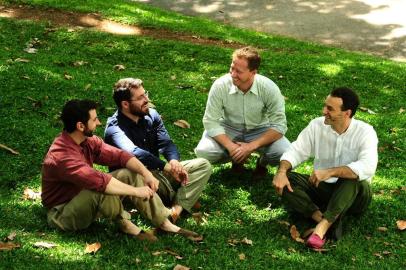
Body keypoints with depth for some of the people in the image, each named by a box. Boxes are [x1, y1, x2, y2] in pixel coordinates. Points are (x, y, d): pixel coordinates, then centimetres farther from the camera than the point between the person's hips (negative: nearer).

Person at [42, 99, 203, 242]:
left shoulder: (88, 141, -3)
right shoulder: (62, 156, -31)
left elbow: (118, 155, -5)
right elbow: (100, 181, -38)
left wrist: (146, 174, -19)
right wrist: (136, 191, -31)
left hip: (85, 204, 9)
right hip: (63, 214, -9)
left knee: (129, 174, -6)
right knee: (103, 189, -36)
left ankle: (164, 224, -6)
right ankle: (124, 223, -10)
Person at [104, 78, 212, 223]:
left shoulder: (151, 115, 5)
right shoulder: (114, 129, -19)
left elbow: (166, 143, -5)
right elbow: (134, 153, -37)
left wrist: (174, 161, -28)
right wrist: (168, 167, -43)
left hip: (158, 171, 7)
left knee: (203, 165, -9)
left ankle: (178, 207, -30)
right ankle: (183, 199, -16)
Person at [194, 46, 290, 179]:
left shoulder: (269, 88, -23)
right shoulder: (220, 85, -23)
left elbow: (279, 126, -20)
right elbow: (211, 122, -17)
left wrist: (252, 146, -30)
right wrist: (230, 146, -29)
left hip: (260, 130, -1)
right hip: (228, 129, 1)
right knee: (203, 152, -27)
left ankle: (262, 162, 10)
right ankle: (238, 158, 6)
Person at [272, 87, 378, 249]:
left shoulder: (365, 132, -17)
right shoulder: (317, 125, -4)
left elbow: (367, 167, -32)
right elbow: (296, 151, -1)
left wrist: (330, 172, -40)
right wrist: (282, 171, -23)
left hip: (353, 195, -4)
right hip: (322, 188, 4)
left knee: (353, 179, -39)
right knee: (285, 180, -20)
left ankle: (322, 226, -43)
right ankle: (321, 218, -33)